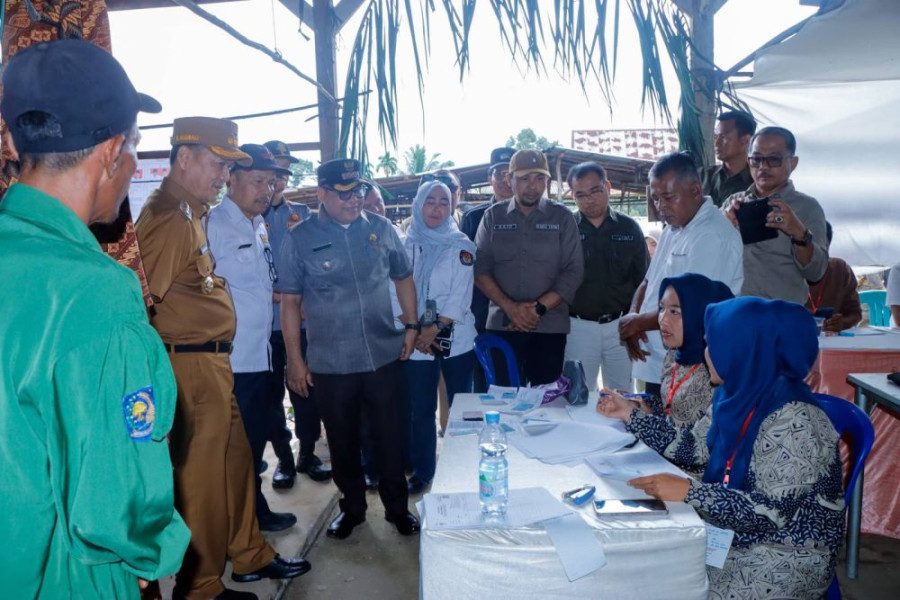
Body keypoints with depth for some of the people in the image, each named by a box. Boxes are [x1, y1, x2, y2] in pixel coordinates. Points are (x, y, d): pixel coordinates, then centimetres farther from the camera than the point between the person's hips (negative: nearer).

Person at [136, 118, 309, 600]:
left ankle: (250, 556, 37)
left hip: (212, 363, 10)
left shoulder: (192, 215, 15)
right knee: (201, 475, 4)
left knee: (236, 460, 20)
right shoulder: (169, 217, -16)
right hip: (192, 365, -10)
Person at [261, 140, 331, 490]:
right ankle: (284, 458, 23)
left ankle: (308, 453, 25)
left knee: (306, 388, 7)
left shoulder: (302, 214, 10)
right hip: (266, 320, -2)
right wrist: (269, 293, -16)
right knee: (273, 393, 7)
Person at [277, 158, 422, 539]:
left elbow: (403, 277, 13)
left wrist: (411, 325, 6)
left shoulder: (381, 228, 2)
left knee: (390, 437, 11)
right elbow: (290, 302, -3)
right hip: (329, 363, -1)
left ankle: (397, 507, 32)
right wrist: (295, 360, -3)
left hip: (384, 355, 1)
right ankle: (352, 507, 36)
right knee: (342, 441, 14)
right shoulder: (300, 238, -5)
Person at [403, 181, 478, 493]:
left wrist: (435, 330, -12)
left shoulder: (461, 246, 2)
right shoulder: (405, 245, 6)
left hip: (455, 339, -1)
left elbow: (461, 294, -6)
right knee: (421, 409, 6)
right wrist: (415, 331, -7)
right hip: (416, 341, 1)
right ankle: (421, 471, 21)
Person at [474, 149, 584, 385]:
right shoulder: (493, 217, 8)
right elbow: (480, 269, 1)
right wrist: (510, 307, -12)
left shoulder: (562, 217, 6)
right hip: (502, 326, 1)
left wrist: (539, 308, -12)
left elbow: (573, 271, -1)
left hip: (550, 328, 0)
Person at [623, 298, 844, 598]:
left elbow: (772, 512, -29)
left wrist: (687, 491, -33)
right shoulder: (738, 395, -1)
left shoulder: (793, 419, -26)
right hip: (740, 532, 7)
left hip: (790, 554, -7)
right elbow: (693, 447, 7)